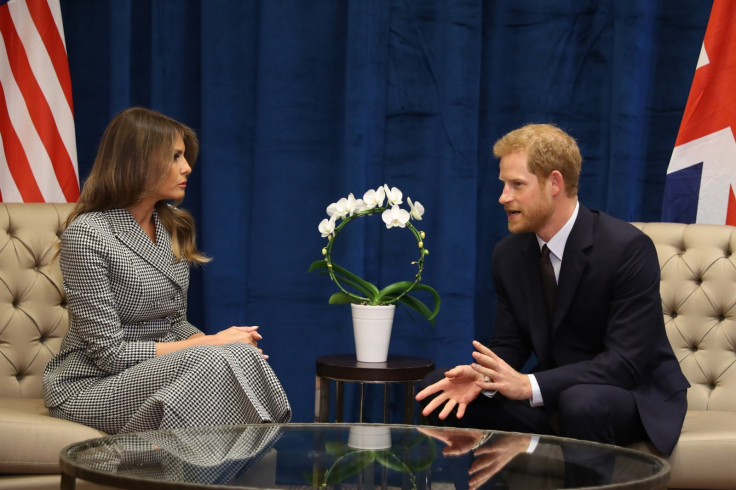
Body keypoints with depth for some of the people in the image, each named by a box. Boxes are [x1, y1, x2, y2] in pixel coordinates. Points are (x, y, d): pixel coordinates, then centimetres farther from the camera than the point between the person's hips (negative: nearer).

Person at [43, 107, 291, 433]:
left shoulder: (173, 228, 9)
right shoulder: (87, 234, -16)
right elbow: (110, 352, -18)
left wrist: (206, 341, -9)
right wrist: (208, 344, -17)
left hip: (162, 369, 7)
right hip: (89, 388, -7)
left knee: (242, 354, -25)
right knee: (212, 361, -32)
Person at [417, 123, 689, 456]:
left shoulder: (628, 249, -19)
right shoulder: (509, 254, 2)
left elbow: (625, 362, -24)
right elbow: (509, 345, 6)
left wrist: (529, 386, -35)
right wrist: (482, 377, -20)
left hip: (635, 398, -6)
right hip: (551, 400, 6)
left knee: (580, 402, -40)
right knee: (436, 387, -8)